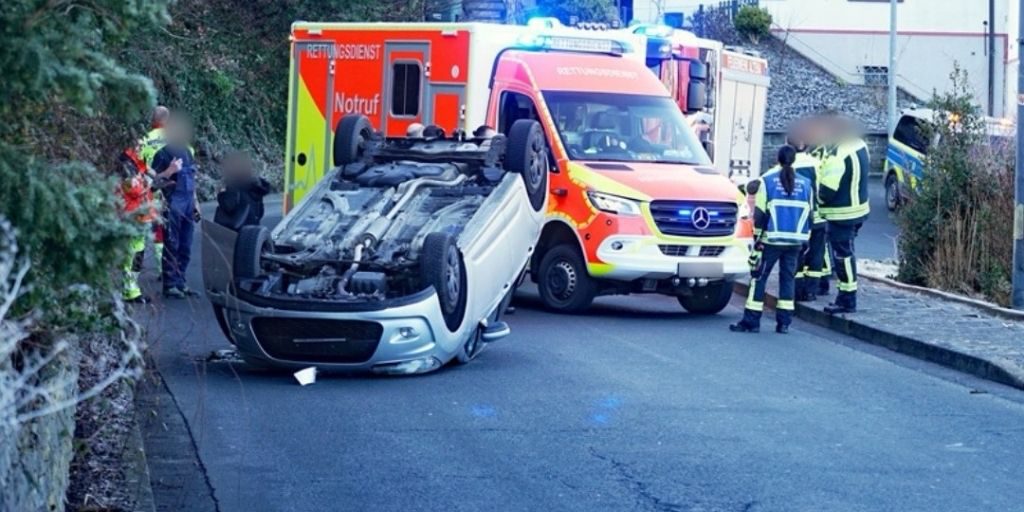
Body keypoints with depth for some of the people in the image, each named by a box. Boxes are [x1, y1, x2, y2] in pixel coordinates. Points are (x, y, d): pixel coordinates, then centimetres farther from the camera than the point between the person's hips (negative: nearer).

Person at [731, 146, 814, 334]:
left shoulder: (768, 180, -4)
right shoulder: (805, 183, 7)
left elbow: (760, 213, -6)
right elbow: (809, 214, 12)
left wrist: (757, 238, 0)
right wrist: (805, 240, 20)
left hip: (772, 239, -3)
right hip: (796, 240, 3)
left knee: (759, 277, 1)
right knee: (788, 278, 10)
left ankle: (751, 321, -1)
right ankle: (784, 322, 8)